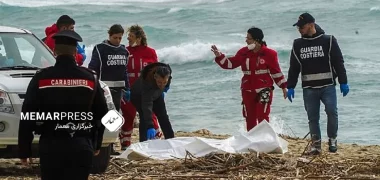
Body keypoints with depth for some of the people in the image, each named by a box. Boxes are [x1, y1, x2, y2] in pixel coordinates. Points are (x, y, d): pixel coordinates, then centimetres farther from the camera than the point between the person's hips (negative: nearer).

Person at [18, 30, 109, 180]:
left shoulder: (42, 78, -3)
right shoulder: (90, 78, 4)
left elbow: (27, 116, -3)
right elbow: (102, 114, 11)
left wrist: (24, 150, 3)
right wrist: (96, 144, 22)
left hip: (50, 146, -1)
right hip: (81, 146, 1)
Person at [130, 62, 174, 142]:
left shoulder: (167, 72, -31)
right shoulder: (147, 82, -47)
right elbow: (147, 106, -52)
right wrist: (150, 127, -59)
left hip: (156, 95, 6)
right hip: (138, 97, -5)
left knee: (163, 117, 4)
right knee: (144, 117, -23)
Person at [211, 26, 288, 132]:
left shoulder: (269, 54, -6)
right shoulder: (243, 52, 4)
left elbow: (276, 71, 0)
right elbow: (230, 64, 7)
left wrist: (283, 87, 3)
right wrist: (219, 56, -6)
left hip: (264, 90, -4)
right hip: (248, 90, 4)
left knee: (262, 117, -10)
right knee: (250, 118, 8)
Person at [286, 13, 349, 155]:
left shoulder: (328, 41, 1)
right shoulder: (297, 45, 10)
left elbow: (339, 63, 1)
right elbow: (293, 67, 14)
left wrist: (343, 83, -4)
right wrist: (290, 87, 10)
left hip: (328, 86, -3)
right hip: (309, 88, 3)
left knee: (332, 112, -12)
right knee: (312, 117, 2)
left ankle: (332, 140, 5)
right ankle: (316, 143, 11)